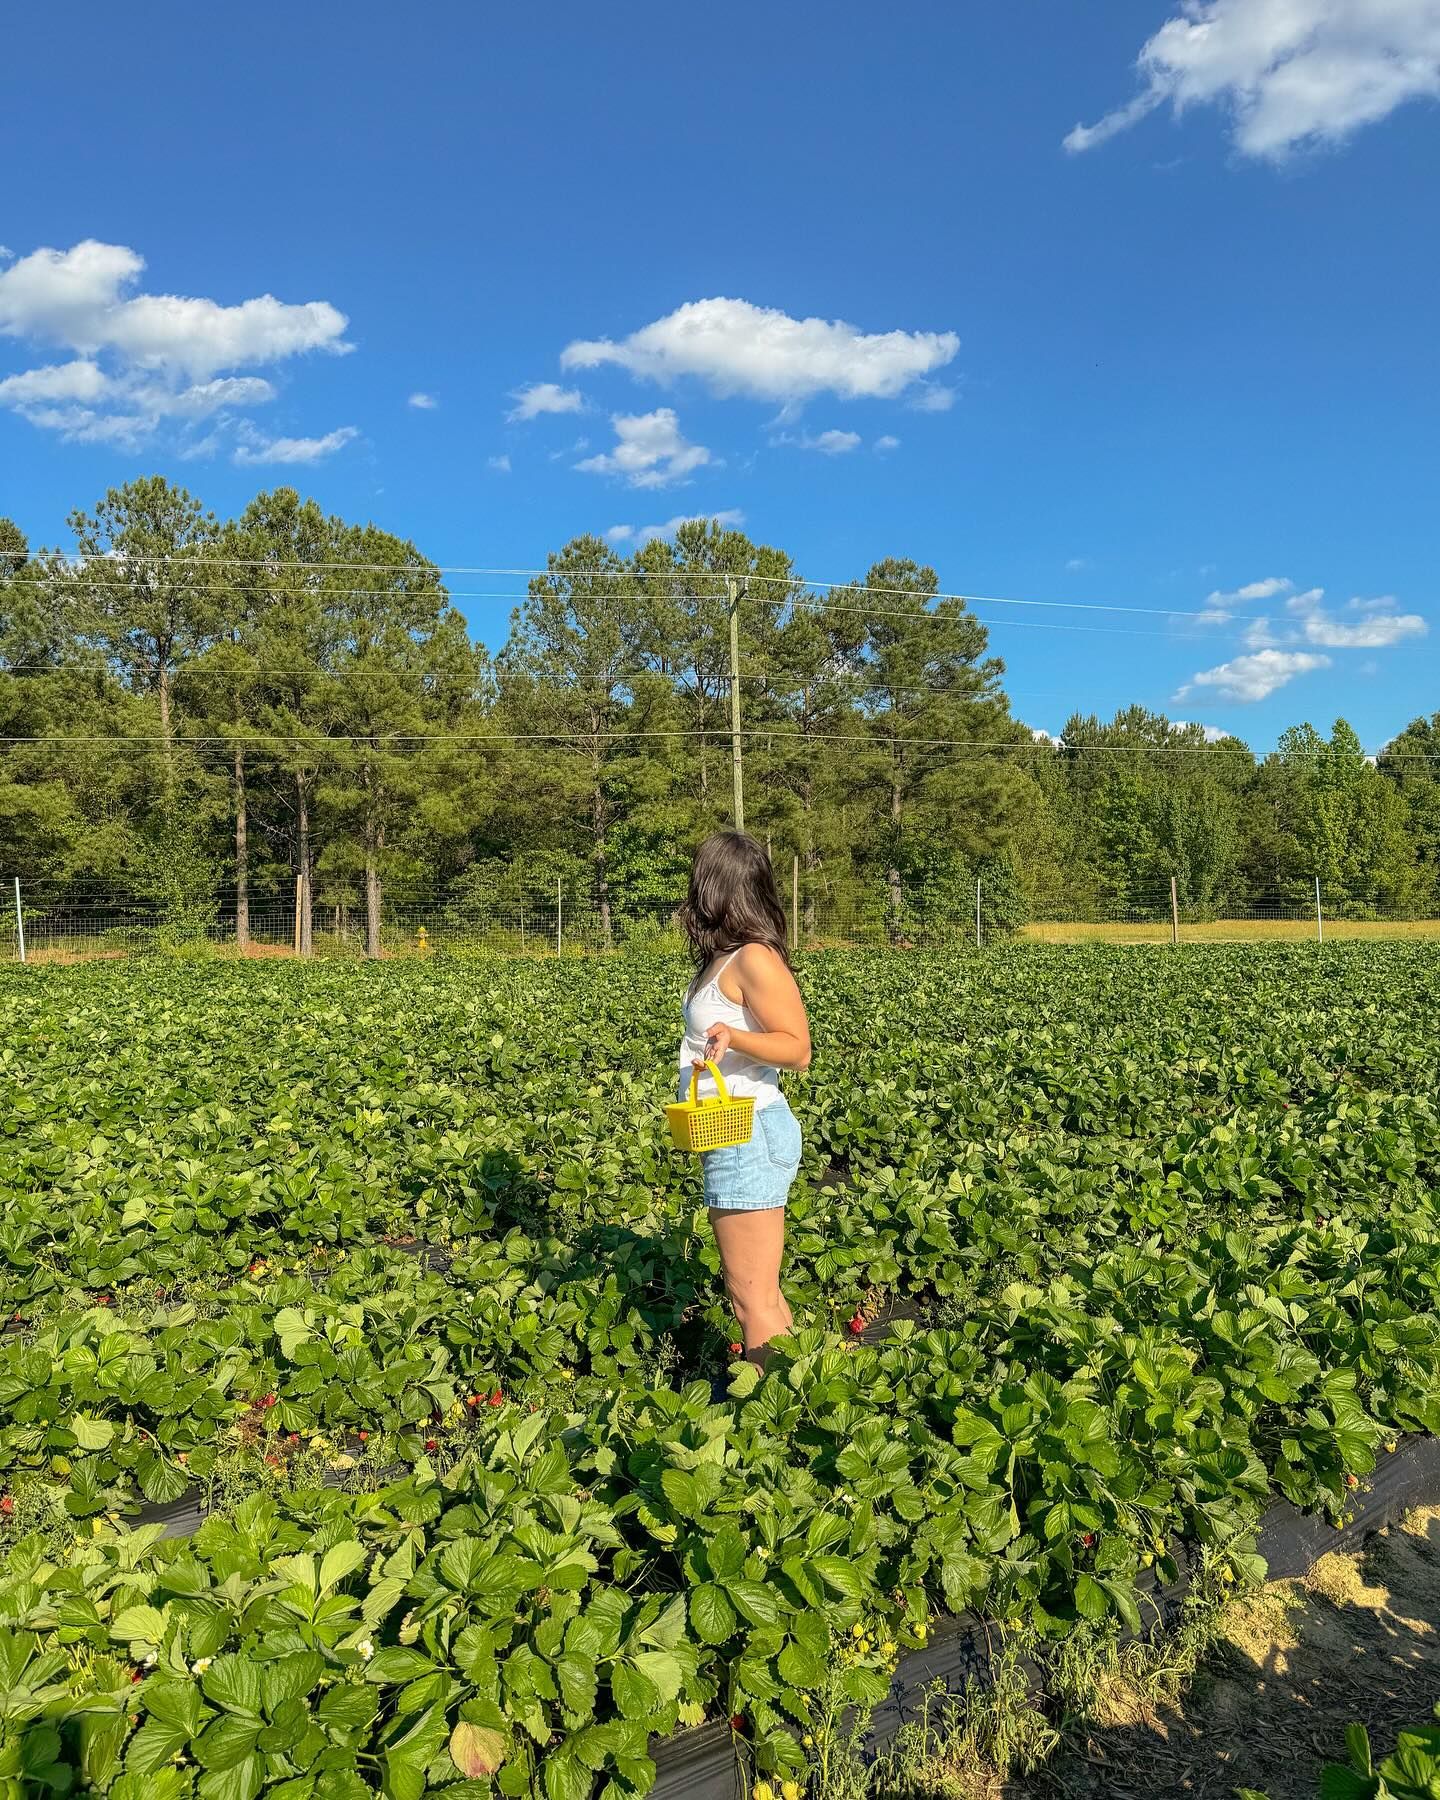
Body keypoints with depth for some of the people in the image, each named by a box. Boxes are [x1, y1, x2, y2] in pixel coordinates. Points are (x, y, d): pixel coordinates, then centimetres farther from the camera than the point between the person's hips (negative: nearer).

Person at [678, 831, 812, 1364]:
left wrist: (732, 1036, -32)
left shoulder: (754, 958, -18)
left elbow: (798, 1049, -19)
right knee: (759, 1293, 18)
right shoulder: (725, 959, 10)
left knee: (752, 1299, -1)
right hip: (736, 1139, 10)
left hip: (750, 1138, -10)